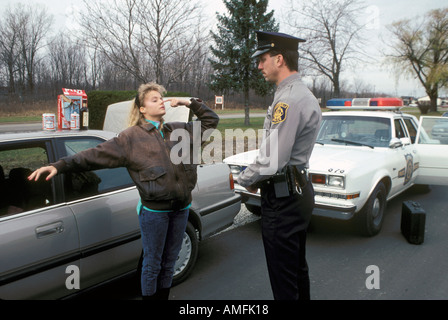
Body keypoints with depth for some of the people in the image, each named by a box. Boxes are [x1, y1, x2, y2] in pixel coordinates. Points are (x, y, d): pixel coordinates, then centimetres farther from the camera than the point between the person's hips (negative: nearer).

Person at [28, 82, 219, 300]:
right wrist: (60, 166, -15)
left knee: (169, 262, 18)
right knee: (152, 264, 10)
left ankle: (163, 296, 36)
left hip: (181, 208, 5)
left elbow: (211, 121, 19)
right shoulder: (131, 137, -3)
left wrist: (191, 103, 6)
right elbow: (96, 155, -7)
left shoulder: (179, 130, 10)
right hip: (154, 210, -4)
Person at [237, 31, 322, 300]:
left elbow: (271, 161, -25)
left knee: (283, 280, 4)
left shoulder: (288, 100, -21)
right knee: (298, 269, 24)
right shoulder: (305, 95, 12)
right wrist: (256, 178, 9)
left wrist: (245, 179, -5)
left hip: (283, 198, -10)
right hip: (300, 190, 10)